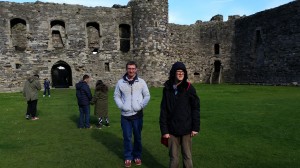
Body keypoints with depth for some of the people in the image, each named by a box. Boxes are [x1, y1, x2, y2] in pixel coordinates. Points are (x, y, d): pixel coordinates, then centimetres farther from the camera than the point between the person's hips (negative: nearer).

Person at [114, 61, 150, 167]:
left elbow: (147, 96, 3)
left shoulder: (141, 82, -3)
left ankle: (137, 156, 29)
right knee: (127, 137, 9)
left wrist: (141, 106, -9)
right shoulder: (120, 82, -1)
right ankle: (128, 157, 24)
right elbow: (116, 96, 6)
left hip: (137, 114, 0)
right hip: (125, 115, 0)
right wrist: (121, 106, -7)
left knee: (137, 137, 12)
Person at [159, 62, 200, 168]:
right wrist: (164, 130, -2)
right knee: (173, 157, 11)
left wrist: (195, 127, -6)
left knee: (187, 156, 11)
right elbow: (163, 111, 1)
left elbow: (196, 108, -2)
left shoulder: (189, 88, -4)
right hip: (172, 130, 1)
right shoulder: (167, 89, 0)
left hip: (186, 129, -1)